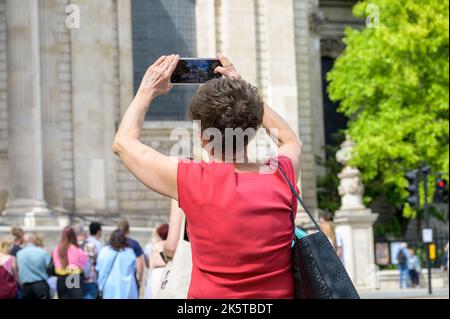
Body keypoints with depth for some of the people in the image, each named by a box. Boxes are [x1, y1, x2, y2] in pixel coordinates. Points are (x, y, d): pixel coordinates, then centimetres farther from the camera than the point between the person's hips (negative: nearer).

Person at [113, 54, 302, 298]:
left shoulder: (192, 182, -13)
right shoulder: (282, 175, -6)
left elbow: (123, 142, 4)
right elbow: (291, 141, 21)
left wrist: (148, 90, 15)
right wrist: (243, 93, 20)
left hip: (210, 293, -3)